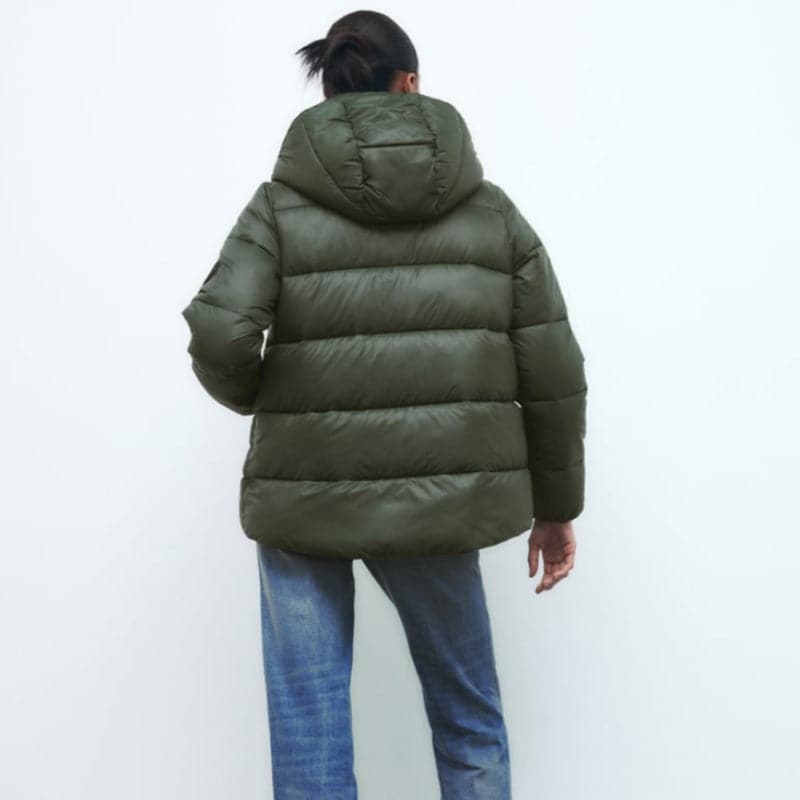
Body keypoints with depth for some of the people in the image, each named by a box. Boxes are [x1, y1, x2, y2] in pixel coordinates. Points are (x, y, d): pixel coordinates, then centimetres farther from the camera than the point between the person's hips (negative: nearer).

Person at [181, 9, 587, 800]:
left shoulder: (283, 203, 0)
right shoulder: (490, 207, 5)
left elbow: (219, 336, -14)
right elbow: (552, 372, 4)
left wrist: (253, 396, 8)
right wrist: (556, 504, 13)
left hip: (305, 494, -1)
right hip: (441, 495, 2)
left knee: (308, 722, 10)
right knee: (470, 720, 18)